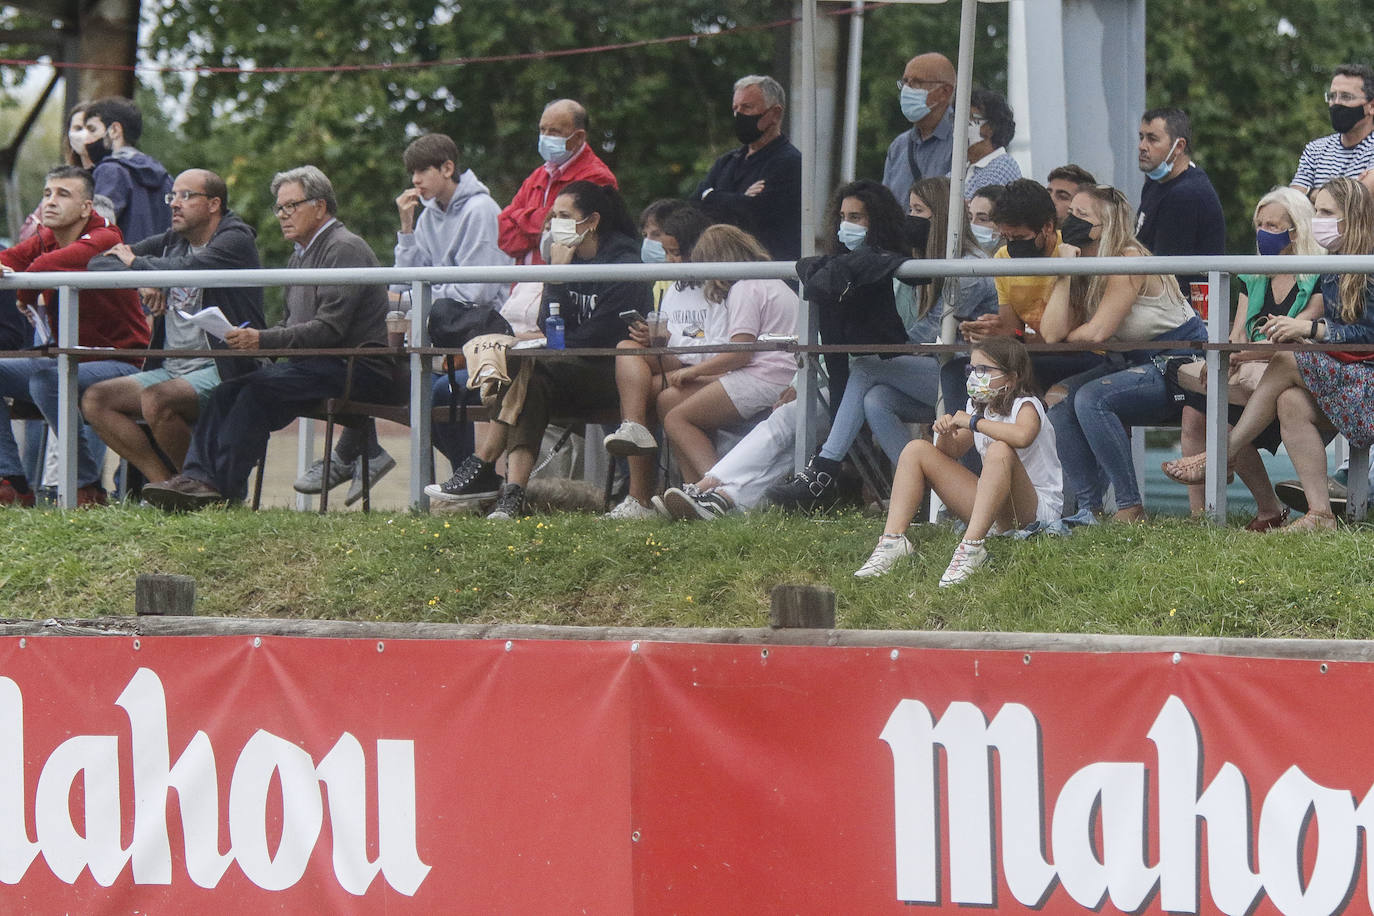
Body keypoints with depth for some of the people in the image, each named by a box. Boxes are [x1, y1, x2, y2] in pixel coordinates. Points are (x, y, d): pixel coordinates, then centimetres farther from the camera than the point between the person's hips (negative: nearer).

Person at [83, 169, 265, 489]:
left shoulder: (235, 240, -6)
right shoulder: (172, 241, 16)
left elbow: (185, 269, -25)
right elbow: (100, 264, 11)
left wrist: (137, 263, -5)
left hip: (220, 371, -8)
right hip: (172, 369, 8)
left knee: (155, 400, -33)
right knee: (94, 400, -8)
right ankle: (166, 484, -11)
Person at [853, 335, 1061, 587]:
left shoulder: (1026, 405, -12)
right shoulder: (978, 407, 11)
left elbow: (1022, 436, -37)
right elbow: (951, 452, 16)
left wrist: (972, 422, -26)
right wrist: (946, 435, -8)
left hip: (1035, 508, -8)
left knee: (1000, 451, -38)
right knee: (916, 450, 1)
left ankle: (971, 547, -45)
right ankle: (892, 540, -15)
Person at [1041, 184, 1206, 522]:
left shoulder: (1128, 260, -18)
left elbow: (1097, 332, -22)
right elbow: (1051, 333, -7)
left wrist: (1065, 336, -1)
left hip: (1181, 363, -8)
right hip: (1135, 363, 8)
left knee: (1091, 398, -28)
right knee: (1061, 398, -11)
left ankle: (1131, 507, -22)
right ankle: (1089, 507, -10)